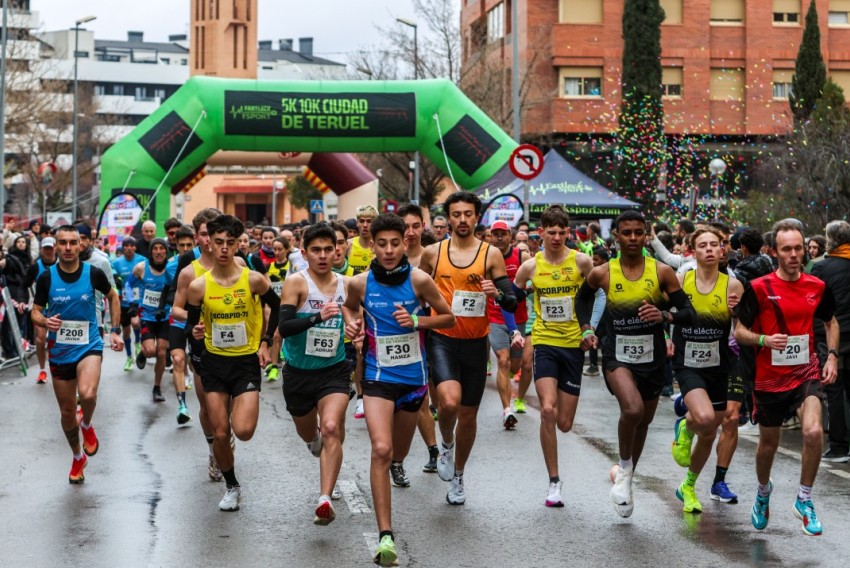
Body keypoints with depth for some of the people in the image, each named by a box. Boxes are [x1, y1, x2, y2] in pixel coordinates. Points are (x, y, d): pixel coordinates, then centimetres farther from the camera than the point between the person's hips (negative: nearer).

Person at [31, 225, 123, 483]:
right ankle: (78, 457, 38)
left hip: (89, 346, -2)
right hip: (59, 352, 2)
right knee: (67, 412, 12)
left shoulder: (94, 273, -8)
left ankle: (87, 425, 4)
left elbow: (112, 297, 11)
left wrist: (115, 331, 6)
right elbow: (35, 312, 2)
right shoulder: (46, 278, -7)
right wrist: (45, 321, -21)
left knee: (87, 394, -31)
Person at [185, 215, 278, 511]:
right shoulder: (198, 286, -8)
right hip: (214, 362, 2)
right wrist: (194, 331, -19)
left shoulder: (253, 280, -11)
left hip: (247, 361, -2)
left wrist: (265, 342, 2)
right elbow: (191, 323, 4)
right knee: (220, 433, 2)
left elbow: (276, 306, 7)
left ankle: (243, 406, 22)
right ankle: (232, 487, 25)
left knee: (243, 431, -15)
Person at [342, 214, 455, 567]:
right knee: (380, 449, -19)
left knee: (398, 450, 20)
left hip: (413, 375, 1)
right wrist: (351, 322, -5)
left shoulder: (419, 280, -10)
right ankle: (385, 536, -19)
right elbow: (349, 306, 17)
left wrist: (417, 320, -16)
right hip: (378, 376, -1)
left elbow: (448, 318, 0)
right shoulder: (360, 283, -7)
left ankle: (396, 463, 62)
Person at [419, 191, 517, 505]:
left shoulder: (491, 254, -1)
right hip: (442, 339, -1)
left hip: (475, 342, 1)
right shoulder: (432, 253, 1)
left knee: (468, 414, 10)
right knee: (450, 400, -25)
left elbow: (512, 303, -1)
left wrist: (497, 293, -22)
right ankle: (446, 444, 8)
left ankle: (458, 477, 31)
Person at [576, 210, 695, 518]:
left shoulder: (661, 272, -6)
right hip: (617, 355, -3)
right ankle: (624, 468, -3)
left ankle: (626, 478, 42)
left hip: (652, 357, 3)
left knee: (643, 422, 17)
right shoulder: (602, 273, -5)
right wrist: (586, 329, 4)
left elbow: (688, 312, -4)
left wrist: (665, 316, -24)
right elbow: (583, 297, 17)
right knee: (633, 409, -29)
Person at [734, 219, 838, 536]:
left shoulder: (817, 287, 0)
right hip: (769, 379, -1)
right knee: (768, 444, 14)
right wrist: (763, 339, -24)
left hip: (807, 374, 1)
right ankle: (763, 492, 46)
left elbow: (830, 322, 18)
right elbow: (739, 332, -5)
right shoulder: (759, 289, -9)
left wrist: (832, 356, 4)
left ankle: (804, 500, -2)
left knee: (814, 431, -23)